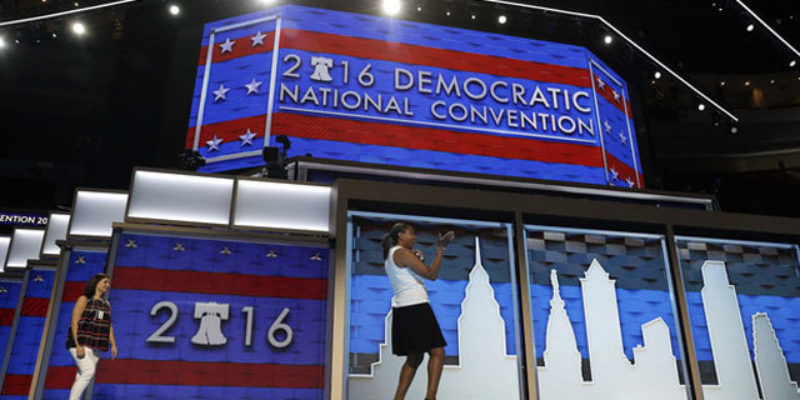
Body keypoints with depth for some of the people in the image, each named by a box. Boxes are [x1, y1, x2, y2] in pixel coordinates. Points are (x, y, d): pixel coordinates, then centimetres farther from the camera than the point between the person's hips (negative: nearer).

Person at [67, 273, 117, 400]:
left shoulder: (106, 304, 15)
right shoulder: (84, 299, -4)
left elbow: (109, 326, 14)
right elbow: (74, 322, -11)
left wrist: (113, 345, 3)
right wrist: (78, 345, -19)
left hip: (95, 346, 6)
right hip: (81, 343, -6)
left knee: (82, 377, 3)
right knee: (89, 372, -19)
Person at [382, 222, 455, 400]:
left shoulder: (390, 256, 21)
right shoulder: (402, 252, -8)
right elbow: (431, 274, -14)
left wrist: (416, 259, 24)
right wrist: (440, 249, -11)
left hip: (402, 308, 10)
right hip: (415, 306, -10)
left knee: (414, 357, 12)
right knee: (437, 352, -9)